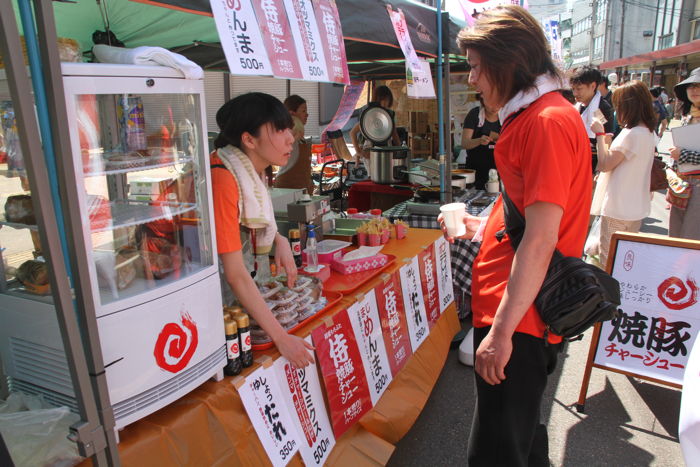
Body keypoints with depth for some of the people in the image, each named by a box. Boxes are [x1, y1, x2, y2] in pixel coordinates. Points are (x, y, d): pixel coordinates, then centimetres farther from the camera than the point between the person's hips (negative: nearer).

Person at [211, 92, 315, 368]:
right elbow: (236, 275, -29)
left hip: (249, 289, 8)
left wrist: (280, 241, -6)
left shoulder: (251, 170, -1)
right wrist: (281, 337, -29)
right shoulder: (223, 179, -28)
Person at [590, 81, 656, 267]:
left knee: (608, 261, 1)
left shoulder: (631, 134, -20)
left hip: (617, 208, -9)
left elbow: (605, 164, -16)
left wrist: (600, 134, -10)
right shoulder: (649, 132, 9)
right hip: (637, 207, 9)